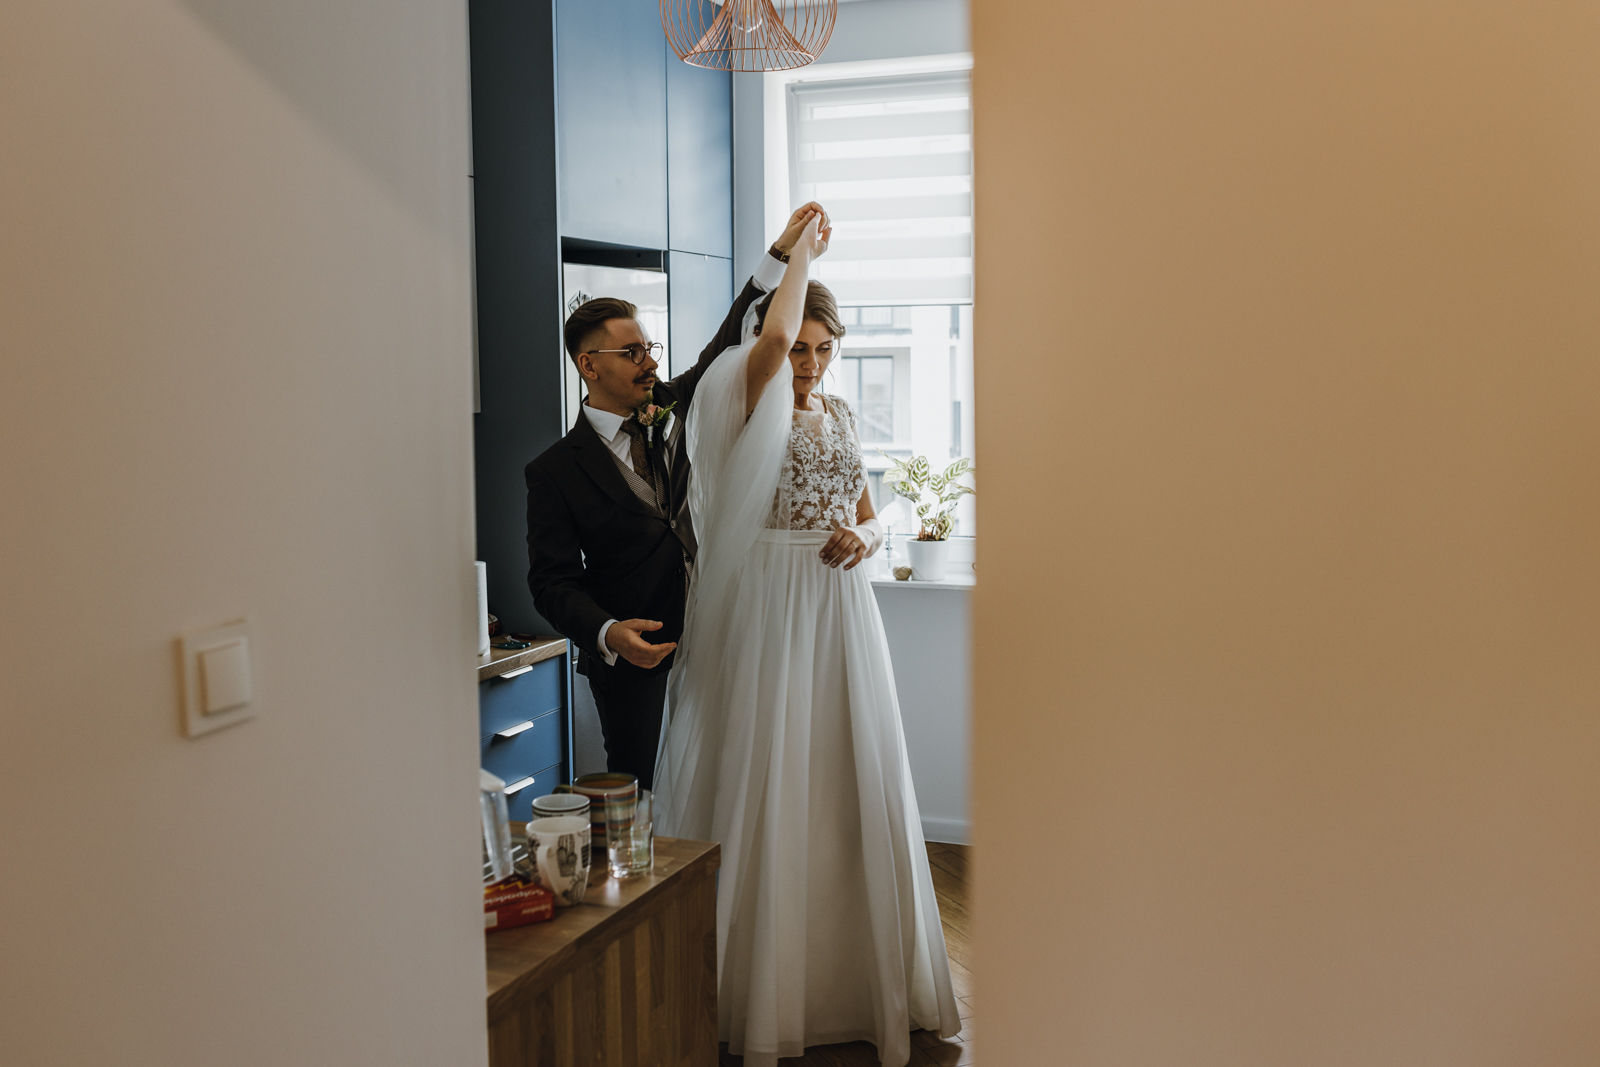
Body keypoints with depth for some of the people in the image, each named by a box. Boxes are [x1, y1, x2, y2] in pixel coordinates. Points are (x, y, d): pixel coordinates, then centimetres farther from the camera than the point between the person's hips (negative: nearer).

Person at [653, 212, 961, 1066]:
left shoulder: (840, 415, 13)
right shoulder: (754, 406, -6)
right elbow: (771, 334, -27)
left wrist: (864, 537, -3)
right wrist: (801, 250, -12)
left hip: (840, 611, 6)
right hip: (769, 610, -6)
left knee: (848, 784, 9)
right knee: (769, 787, 0)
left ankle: (857, 971, 22)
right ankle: (768, 998, 12)